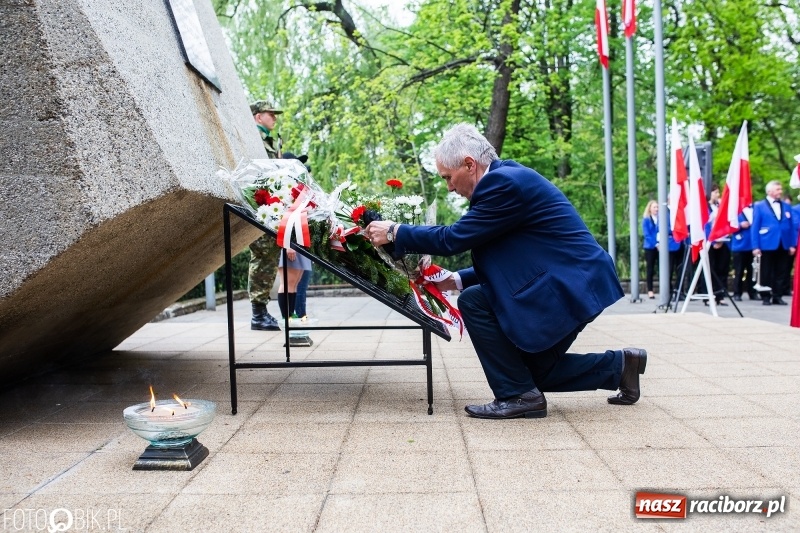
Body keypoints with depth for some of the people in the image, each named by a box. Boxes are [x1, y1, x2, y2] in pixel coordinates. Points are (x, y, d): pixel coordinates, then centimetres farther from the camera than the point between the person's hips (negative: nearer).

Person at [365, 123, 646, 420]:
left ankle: (519, 395, -4)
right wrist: (458, 280, 11)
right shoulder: (507, 176, 14)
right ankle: (619, 365, 25)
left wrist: (394, 232, -7)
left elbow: (453, 239, -18)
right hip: (577, 284, 10)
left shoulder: (504, 182, -18)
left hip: (571, 288, -10)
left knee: (474, 301, -12)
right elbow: (505, 261, 18)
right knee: (535, 369, 16)